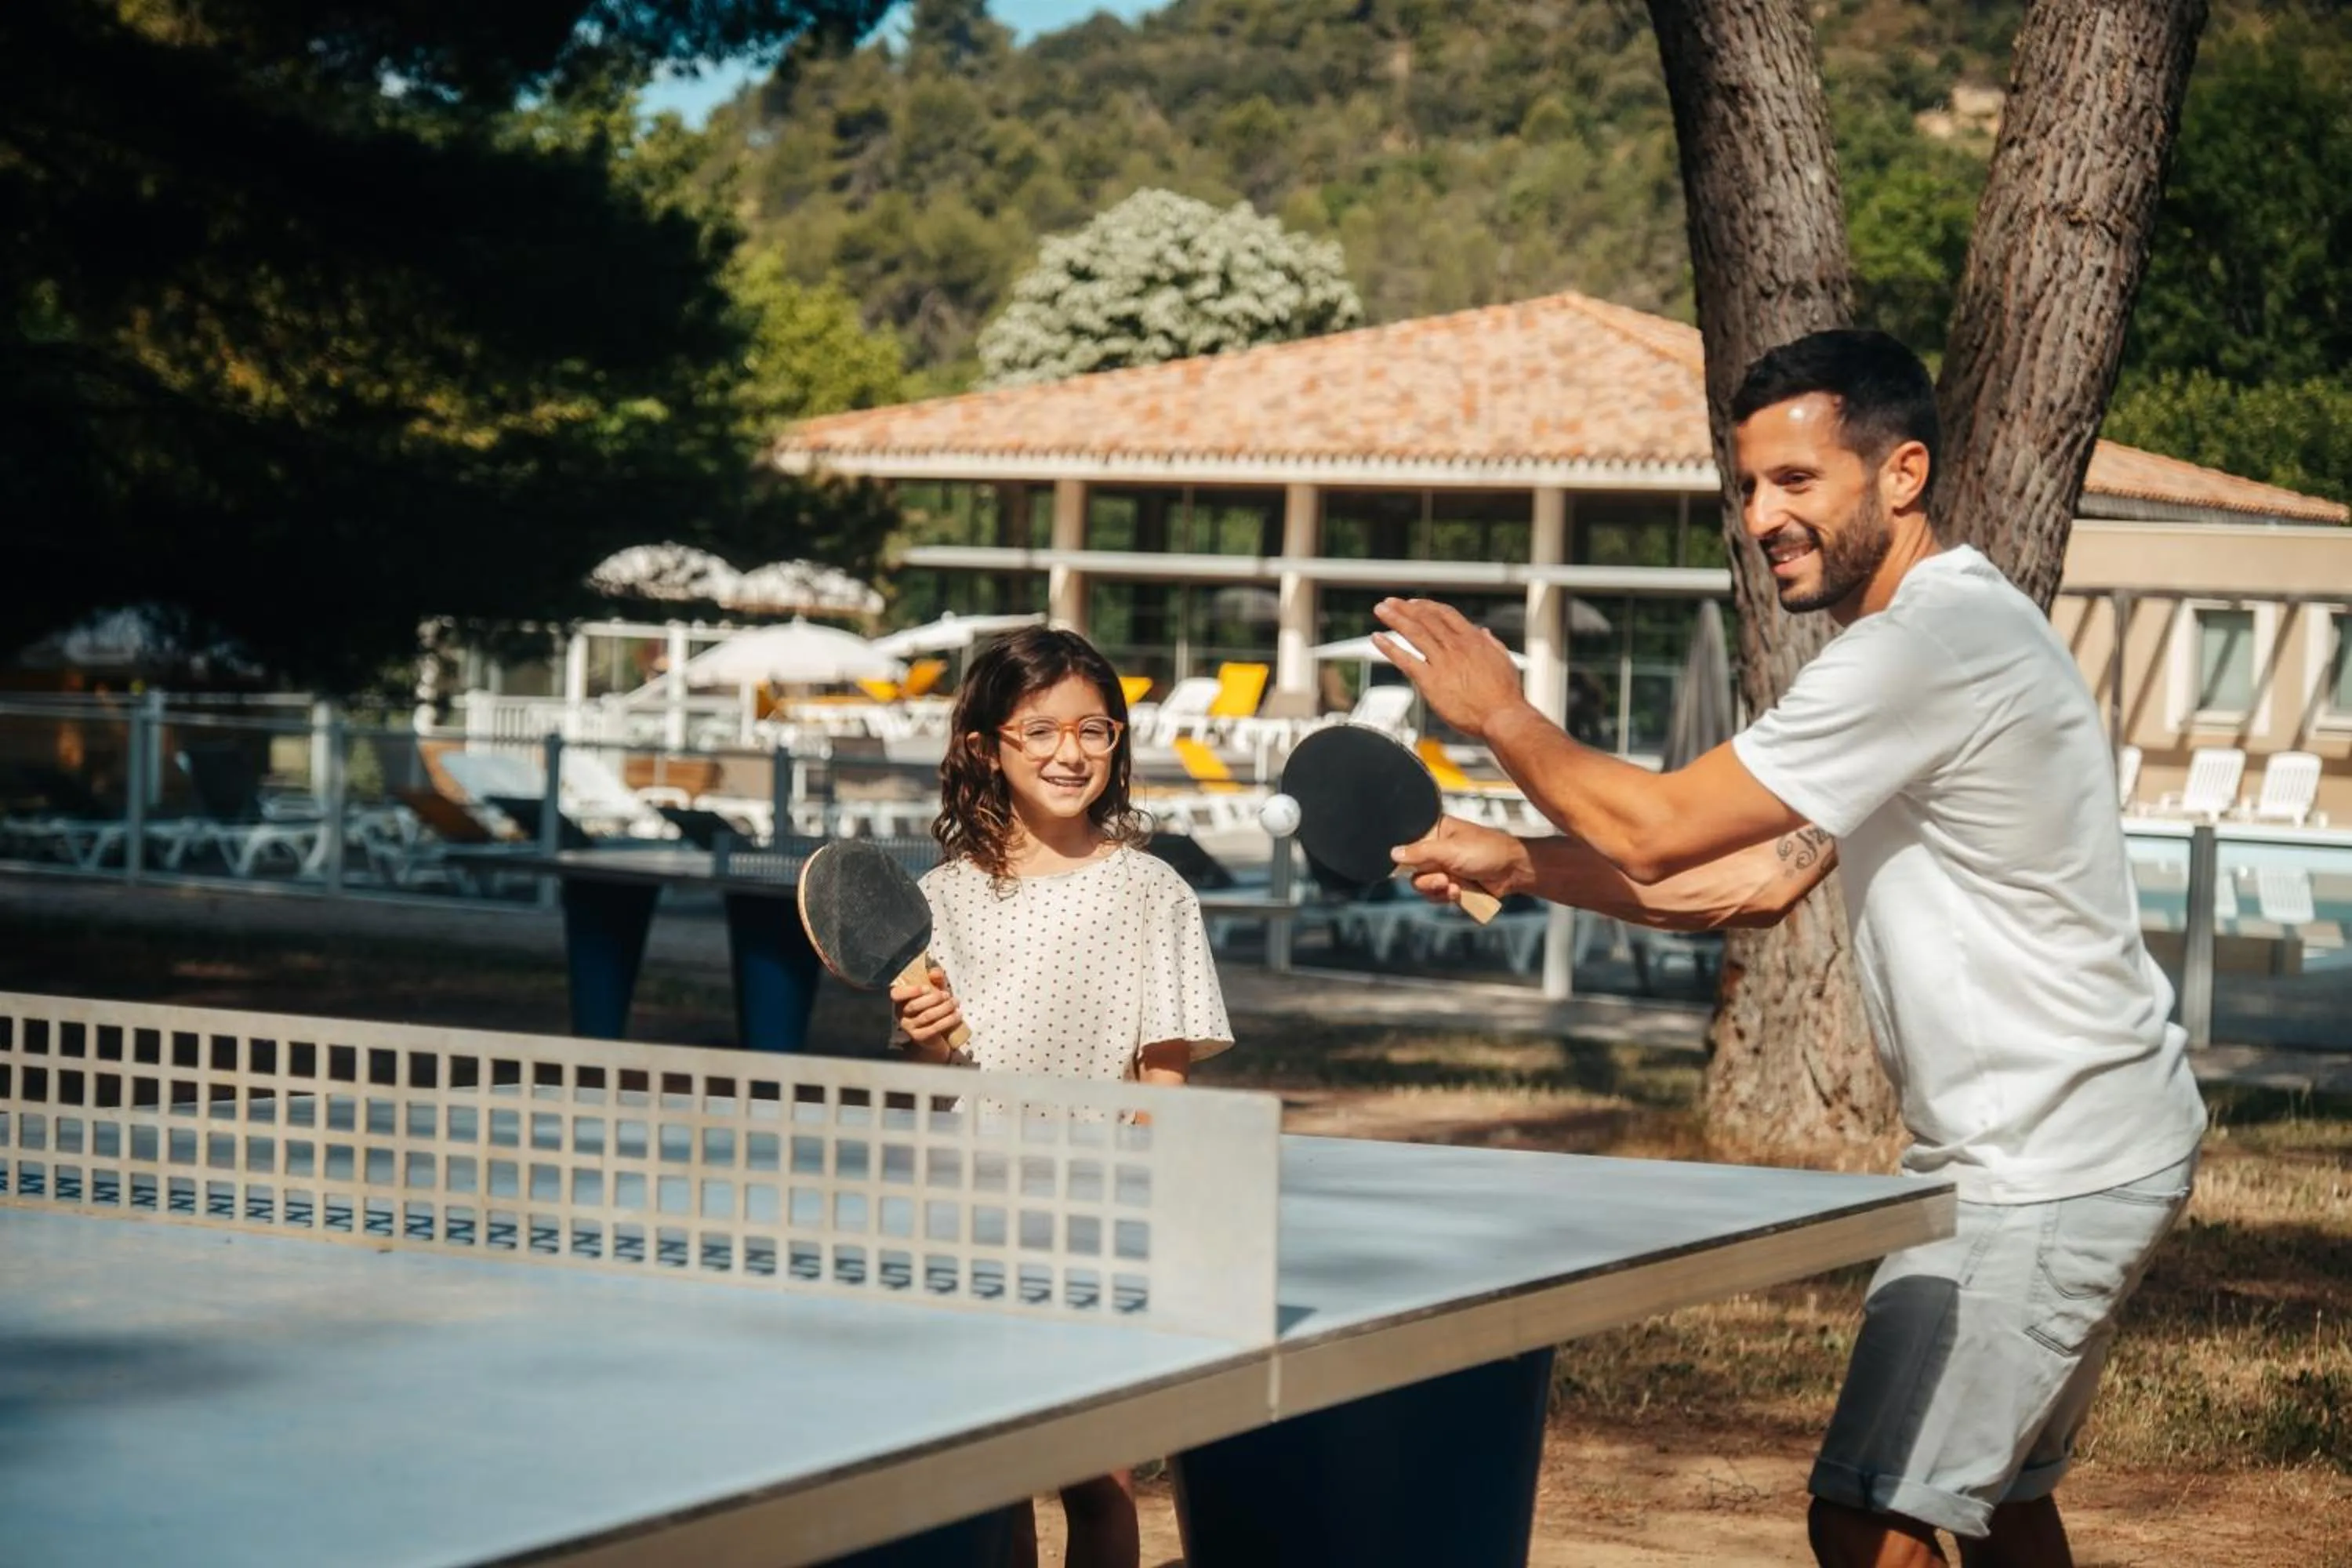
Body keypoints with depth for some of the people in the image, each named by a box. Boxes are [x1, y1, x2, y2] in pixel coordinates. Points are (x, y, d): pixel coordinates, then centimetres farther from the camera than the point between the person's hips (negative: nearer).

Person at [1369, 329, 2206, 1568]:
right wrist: (1517, 865, 6)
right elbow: (1755, 885, 14)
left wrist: (1500, 714, -4)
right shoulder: (1927, 635, 13)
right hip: (2011, 1154, 11)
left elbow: (1650, 829, -20)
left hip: (2052, 1172, -11)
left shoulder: (1926, 648, -22)